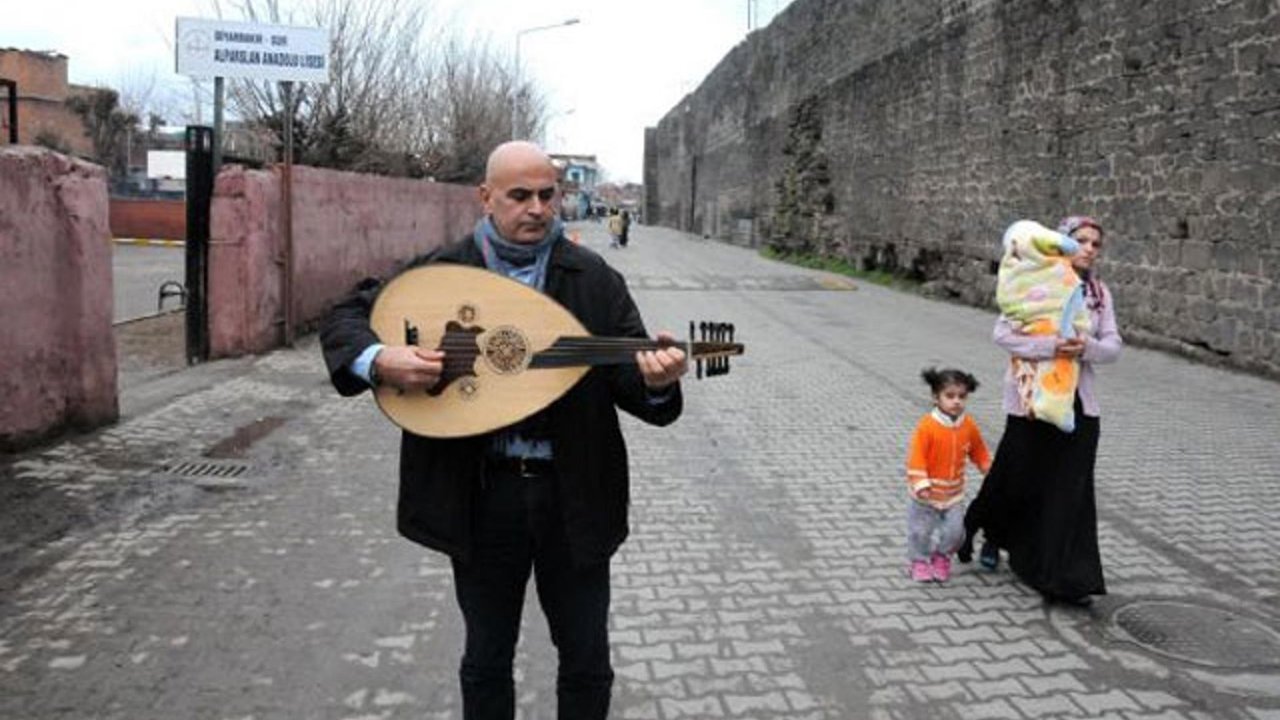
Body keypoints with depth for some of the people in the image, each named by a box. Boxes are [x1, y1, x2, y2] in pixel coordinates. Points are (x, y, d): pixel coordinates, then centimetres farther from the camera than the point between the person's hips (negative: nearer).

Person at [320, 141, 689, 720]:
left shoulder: (595, 280, -1)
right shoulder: (440, 271, -1)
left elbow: (628, 380, -3)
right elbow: (345, 318, 4)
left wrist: (654, 380, -28)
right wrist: (379, 360, -18)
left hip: (572, 494, 0)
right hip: (480, 494, 0)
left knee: (587, 658, 14)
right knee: (486, 658, 18)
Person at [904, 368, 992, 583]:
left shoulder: (969, 426, -5)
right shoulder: (927, 426, -21)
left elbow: (979, 452, 11)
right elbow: (916, 456, -21)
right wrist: (920, 484, -26)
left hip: (954, 493, 4)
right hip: (927, 493, -4)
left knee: (954, 529, 7)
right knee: (921, 530, 8)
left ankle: (941, 557, 33)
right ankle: (920, 561, 30)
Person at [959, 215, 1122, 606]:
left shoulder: (1099, 293, 7)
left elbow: (1113, 346, 3)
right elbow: (1003, 333, -14)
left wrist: (1086, 347, -18)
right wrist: (1049, 346, -27)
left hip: (1078, 405, 4)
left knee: (1070, 490, 4)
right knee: (1019, 479, 8)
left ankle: (1067, 580, 16)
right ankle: (992, 533, 39)